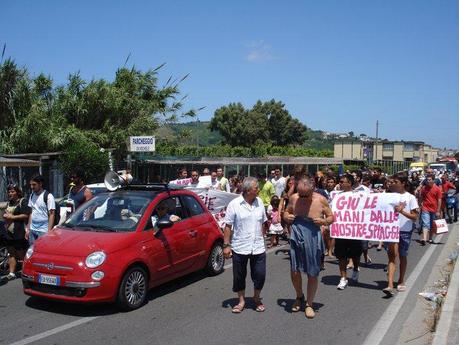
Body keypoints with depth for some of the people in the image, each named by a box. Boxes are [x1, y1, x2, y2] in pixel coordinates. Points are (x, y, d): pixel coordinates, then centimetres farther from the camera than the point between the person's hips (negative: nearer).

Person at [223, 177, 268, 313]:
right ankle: (241, 301, 28)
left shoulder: (259, 202, 4)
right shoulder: (234, 204, -9)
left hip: (258, 247, 3)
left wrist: (262, 239, 14)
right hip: (240, 247, -3)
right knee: (239, 276, 9)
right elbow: (228, 226, -7)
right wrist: (226, 245, -8)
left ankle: (257, 298, 30)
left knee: (260, 275, 6)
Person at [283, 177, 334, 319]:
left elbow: (331, 217, 3)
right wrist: (286, 217, -9)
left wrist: (324, 221, -19)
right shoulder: (294, 198, -1)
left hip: (313, 239, -1)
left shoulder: (320, 200, -7)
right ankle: (299, 296, 30)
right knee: (294, 271, 0)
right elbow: (286, 212, 14)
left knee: (312, 274, 6)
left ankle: (309, 304, 24)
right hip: (297, 238, 2)